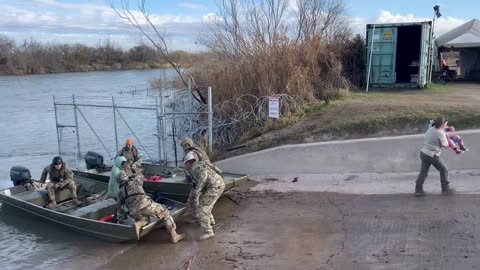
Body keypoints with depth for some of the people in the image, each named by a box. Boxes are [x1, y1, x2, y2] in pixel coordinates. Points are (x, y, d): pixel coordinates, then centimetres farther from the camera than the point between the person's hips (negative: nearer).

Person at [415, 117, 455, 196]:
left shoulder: (431, 129, 7)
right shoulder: (440, 133, -15)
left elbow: (425, 139, 17)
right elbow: (446, 145, -7)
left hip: (423, 152, 7)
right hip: (432, 155, -7)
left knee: (423, 172, 12)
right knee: (444, 170, 12)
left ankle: (418, 190, 11)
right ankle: (445, 188, 21)